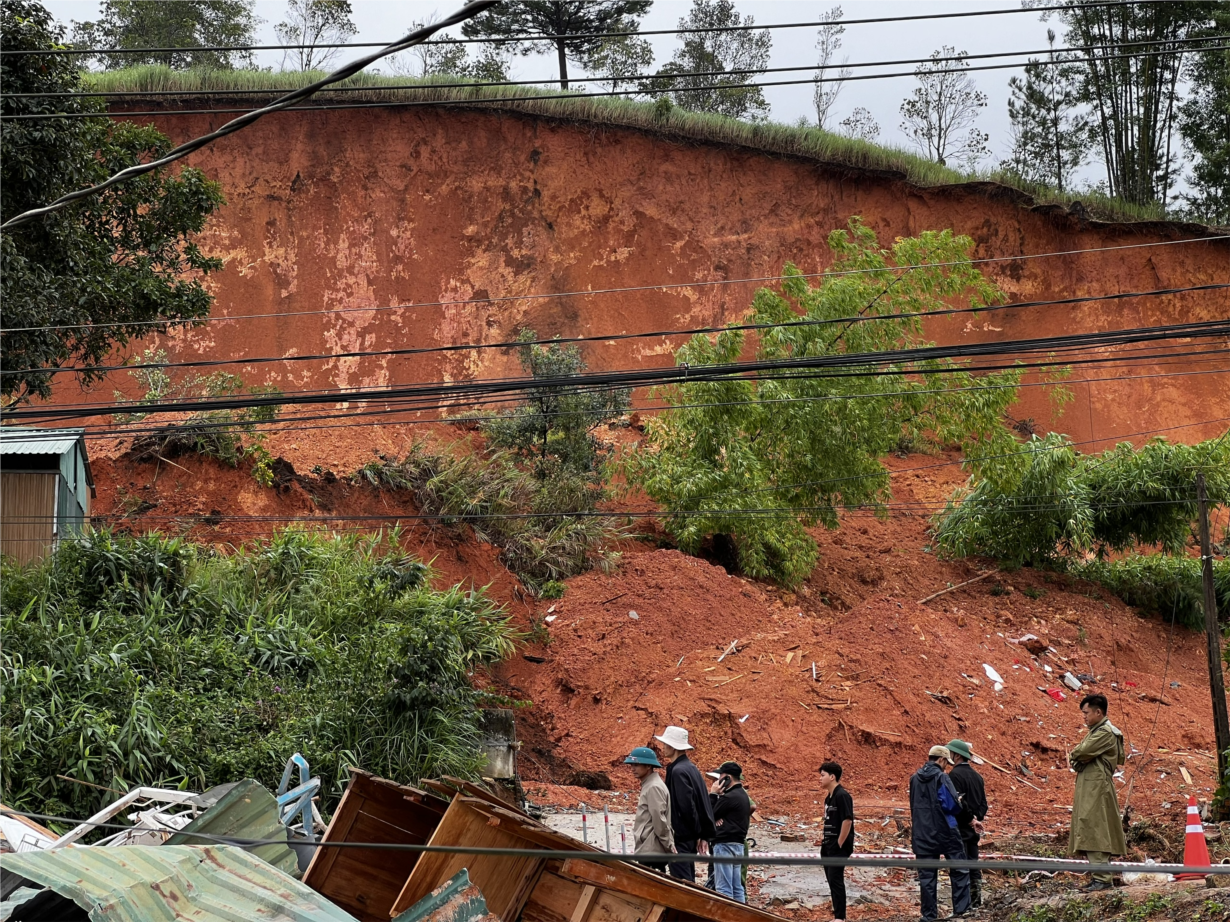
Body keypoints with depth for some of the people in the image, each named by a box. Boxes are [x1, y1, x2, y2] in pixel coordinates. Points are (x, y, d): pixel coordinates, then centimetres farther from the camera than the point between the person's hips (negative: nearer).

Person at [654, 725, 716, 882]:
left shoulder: (678, 771, -16)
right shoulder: (691, 768, 13)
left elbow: (686, 806, -20)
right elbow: (704, 804, 14)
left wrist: (699, 832, -7)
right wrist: (704, 835, 12)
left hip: (681, 837, -10)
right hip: (692, 836, 10)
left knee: (681, 881, -9)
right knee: (689, 882, 14)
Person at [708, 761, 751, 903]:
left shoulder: (729, 797, -16)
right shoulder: (742, 794, 15)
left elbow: (709, 814, -10)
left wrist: (713, 794, -2)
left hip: (725, 844, -10)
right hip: (738, 844, 10)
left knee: (723, 889, -9)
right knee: (737, 888, 12)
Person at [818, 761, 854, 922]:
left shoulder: (842, 796, -15)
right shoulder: (829, 797, 13)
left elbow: (847, 820, -21)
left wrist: (839, 844, -19)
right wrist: (824, 835, 12)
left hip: (838, 847, -10)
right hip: (828, 846, 10)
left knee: (836, 879, -9)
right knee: (831, 880, 13)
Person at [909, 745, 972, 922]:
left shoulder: (914, 779, 8)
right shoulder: (941, 777, -11)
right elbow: (952, 805, -16)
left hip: (922, 834, 5)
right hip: (945, 831, -5)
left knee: (926, 875, 7)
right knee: (959, 870, 8)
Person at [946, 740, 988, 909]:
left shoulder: (955, 774, -14)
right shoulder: (976, 775, 13)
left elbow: (958, 802, -21)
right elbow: (983, 803, 14)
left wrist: (970, 819, -12)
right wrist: (976, 819, 8)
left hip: (960, 827, -8)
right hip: (974, 830, 8)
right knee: (973, 863, 12)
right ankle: (976, 900, 15)